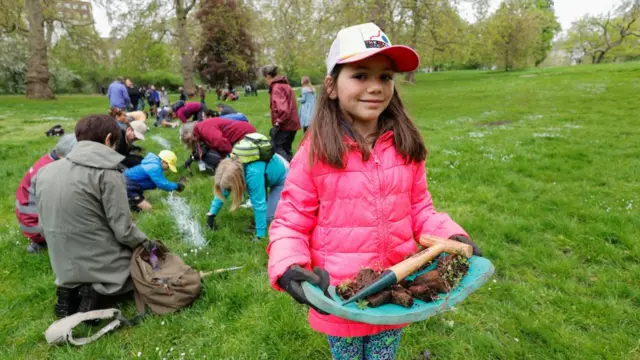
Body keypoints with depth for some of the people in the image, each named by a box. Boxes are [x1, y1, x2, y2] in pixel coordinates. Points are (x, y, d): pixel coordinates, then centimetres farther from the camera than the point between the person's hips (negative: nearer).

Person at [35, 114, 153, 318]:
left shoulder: (45, 172, 3)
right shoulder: (107, 172, -18)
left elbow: (46, 225, 10)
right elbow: (123, 230, -18)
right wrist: (146, 244, 0)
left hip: (64, 268, 7)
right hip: (103, 266, -6)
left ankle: (70, 290, 7)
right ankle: (98, 292, -4)